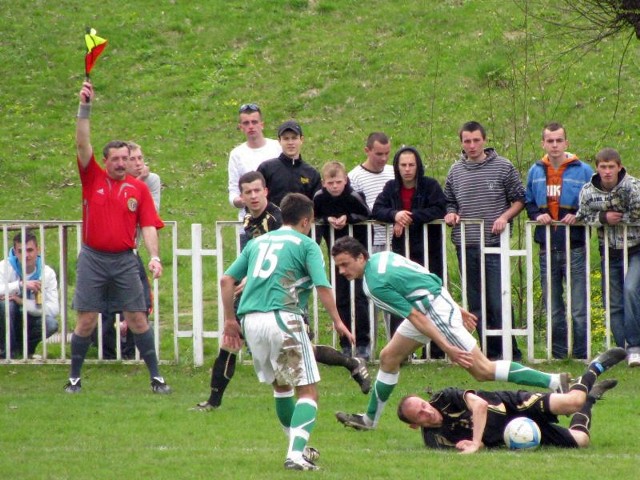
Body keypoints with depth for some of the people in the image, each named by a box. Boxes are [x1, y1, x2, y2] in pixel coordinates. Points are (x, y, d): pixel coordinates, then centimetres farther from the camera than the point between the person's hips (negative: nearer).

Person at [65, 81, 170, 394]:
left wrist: (154, 256, -12)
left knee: (138, 319, 0)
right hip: (92, 259, 0)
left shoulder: (139, 188, 3)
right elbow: (83, 144, -7)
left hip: (124, 260, 0)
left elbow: (148, 226, 1)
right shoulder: (93, 178, 2)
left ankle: (156, 377, 5)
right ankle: (74, 377, 11)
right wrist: (84, 107, -17)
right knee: (86, 321, 0)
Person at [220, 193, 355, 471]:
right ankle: (296, 454, -19)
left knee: (281, 385, 25)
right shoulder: (306, 244, 6)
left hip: (250, 320, 6)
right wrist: (337, 322, 6)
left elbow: (226, 280, 17)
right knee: (308, 391, -1)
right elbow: (323, 287, -6)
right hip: (283, 319, -6)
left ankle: (298, 448, 33)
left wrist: (230, 320, 22)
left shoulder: (257, 242, 22)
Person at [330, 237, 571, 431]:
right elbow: (424, 278, 14)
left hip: (437, 311, -11)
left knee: (483, 370, -7)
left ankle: (555, 382, -8)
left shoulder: (376, 284, -22)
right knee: (388, 357, 15)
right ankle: (370, 419, 28)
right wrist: (458, 310, 20)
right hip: (438, 298, 11)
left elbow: (415, 317, -24)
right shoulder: (380, 257, 6)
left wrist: (447, 347, -24)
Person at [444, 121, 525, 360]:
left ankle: (509, 351, -2)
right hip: (466, 246, 4)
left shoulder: (503, 167, 2)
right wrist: (451, 214, 0)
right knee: (476, 304, 6)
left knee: (499, 302, -9)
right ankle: (491, 352, 11)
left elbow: (519, 199, 6)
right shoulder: (456, 171, 12)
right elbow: (449, 201, 22)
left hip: (495, 244, -4)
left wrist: (505, 217, -10)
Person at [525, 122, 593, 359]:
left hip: (574, 248, -4)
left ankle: (581, 355, 3)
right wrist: (536, 215, -1)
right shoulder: (535, 172, 10)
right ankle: (558, 354, 15)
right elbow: (527, 202, 20)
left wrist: (578, 216, -14)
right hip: (547, 248, 4)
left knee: (578, 309, -3)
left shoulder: (583, 171, -2)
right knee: (553, 308, 8)